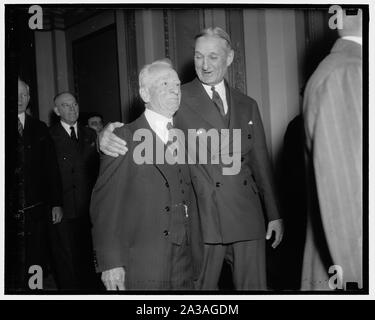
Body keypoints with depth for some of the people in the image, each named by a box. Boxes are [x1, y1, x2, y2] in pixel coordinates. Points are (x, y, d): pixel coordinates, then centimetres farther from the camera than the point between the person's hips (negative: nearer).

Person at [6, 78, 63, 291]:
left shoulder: (39, 128, 12)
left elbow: (52, 168, 11)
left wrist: (56, 203, 6)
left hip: (36, 211, 2)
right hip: (9, 213, -2)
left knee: (35, 265, 3)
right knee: (10, 270, 0)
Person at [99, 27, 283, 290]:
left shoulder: (247, 105, 12)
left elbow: (261, 163, 14)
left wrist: (274, 215, 14)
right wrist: (107, 137, -31)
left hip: (248, 218, 4)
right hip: (202, 218, -3)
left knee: (254, 287, 11)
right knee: (200, 287, 6)